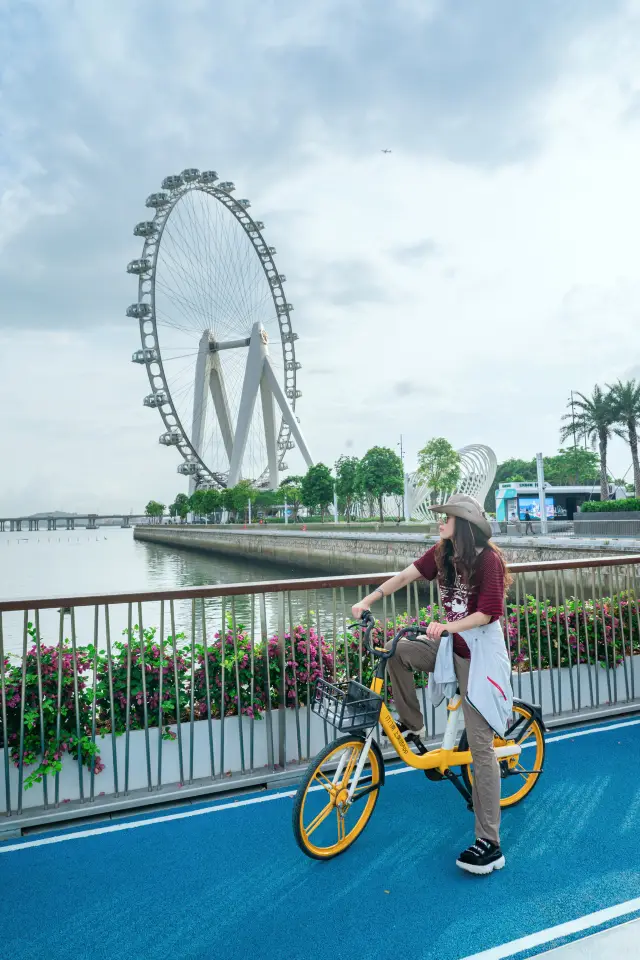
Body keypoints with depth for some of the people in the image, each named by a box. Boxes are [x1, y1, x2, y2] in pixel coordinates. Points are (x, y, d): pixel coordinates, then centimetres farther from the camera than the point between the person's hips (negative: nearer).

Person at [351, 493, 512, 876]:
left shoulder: (488, 560, -17)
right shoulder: (441, 554, 2)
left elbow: (488, 613, -22)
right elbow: (406, 575, -3)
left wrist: (446, 627, -33)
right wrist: (368, 601, -11)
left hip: (479, 656, -7)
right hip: (450, 646, 7)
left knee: (481, 747, -5)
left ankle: (490, 844, 4)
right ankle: (413, 727, 9)